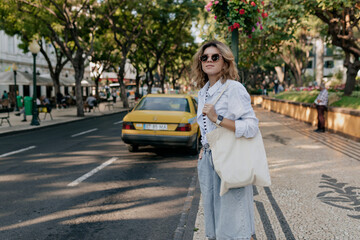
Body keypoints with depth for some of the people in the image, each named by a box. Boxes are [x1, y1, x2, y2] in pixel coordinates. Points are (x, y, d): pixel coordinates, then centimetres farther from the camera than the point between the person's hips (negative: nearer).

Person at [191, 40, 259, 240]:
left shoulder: (234, 88, -13)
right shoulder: (203, 92, 12)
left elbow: (252, 127, -21)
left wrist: (217, 119, -24)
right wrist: (204, 148, 16)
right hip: (207, 162, 8)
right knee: (213, 214, 15)